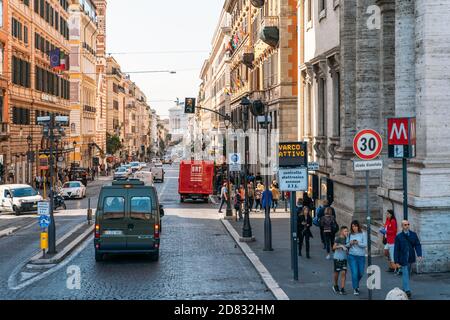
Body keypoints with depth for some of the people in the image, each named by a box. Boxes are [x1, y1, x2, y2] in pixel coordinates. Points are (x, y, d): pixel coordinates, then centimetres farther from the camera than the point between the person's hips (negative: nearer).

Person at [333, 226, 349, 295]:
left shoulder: (346, 239, 5)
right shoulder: (338, 239, -11)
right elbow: (334, 247, -21)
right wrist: (341, 246, -32)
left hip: (344, 258, 4)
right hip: (337, 258, -4)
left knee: (343, 273, -5)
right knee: (337, 272, 9)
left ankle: (342, 289, -2)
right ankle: (335, 286, 31)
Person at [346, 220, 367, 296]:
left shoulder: (363, 234, -5)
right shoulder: (350, 234, 2)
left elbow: (365, 244, -10)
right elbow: (346, 245, 8)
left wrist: (358, 242, -24)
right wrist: (350, 243, -12)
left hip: (361, 256, 0)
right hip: (352, 256, 0)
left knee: (361, 273, 12)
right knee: (354, 273, -6)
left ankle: (356, 284, 40)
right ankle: (355, 289, 5)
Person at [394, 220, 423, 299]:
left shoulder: (413, 235, 3)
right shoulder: (398, 237, -6)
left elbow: (417, 245, 2)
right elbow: (396, 250, -6)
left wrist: (419, 255, -14)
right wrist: (396, 261, -10)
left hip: (410, 259, 4)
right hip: (403, 259, -4)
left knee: (407, 274, 14)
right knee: (405, 274, -10)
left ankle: (404, 289, 26)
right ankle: (407, 291, -13)